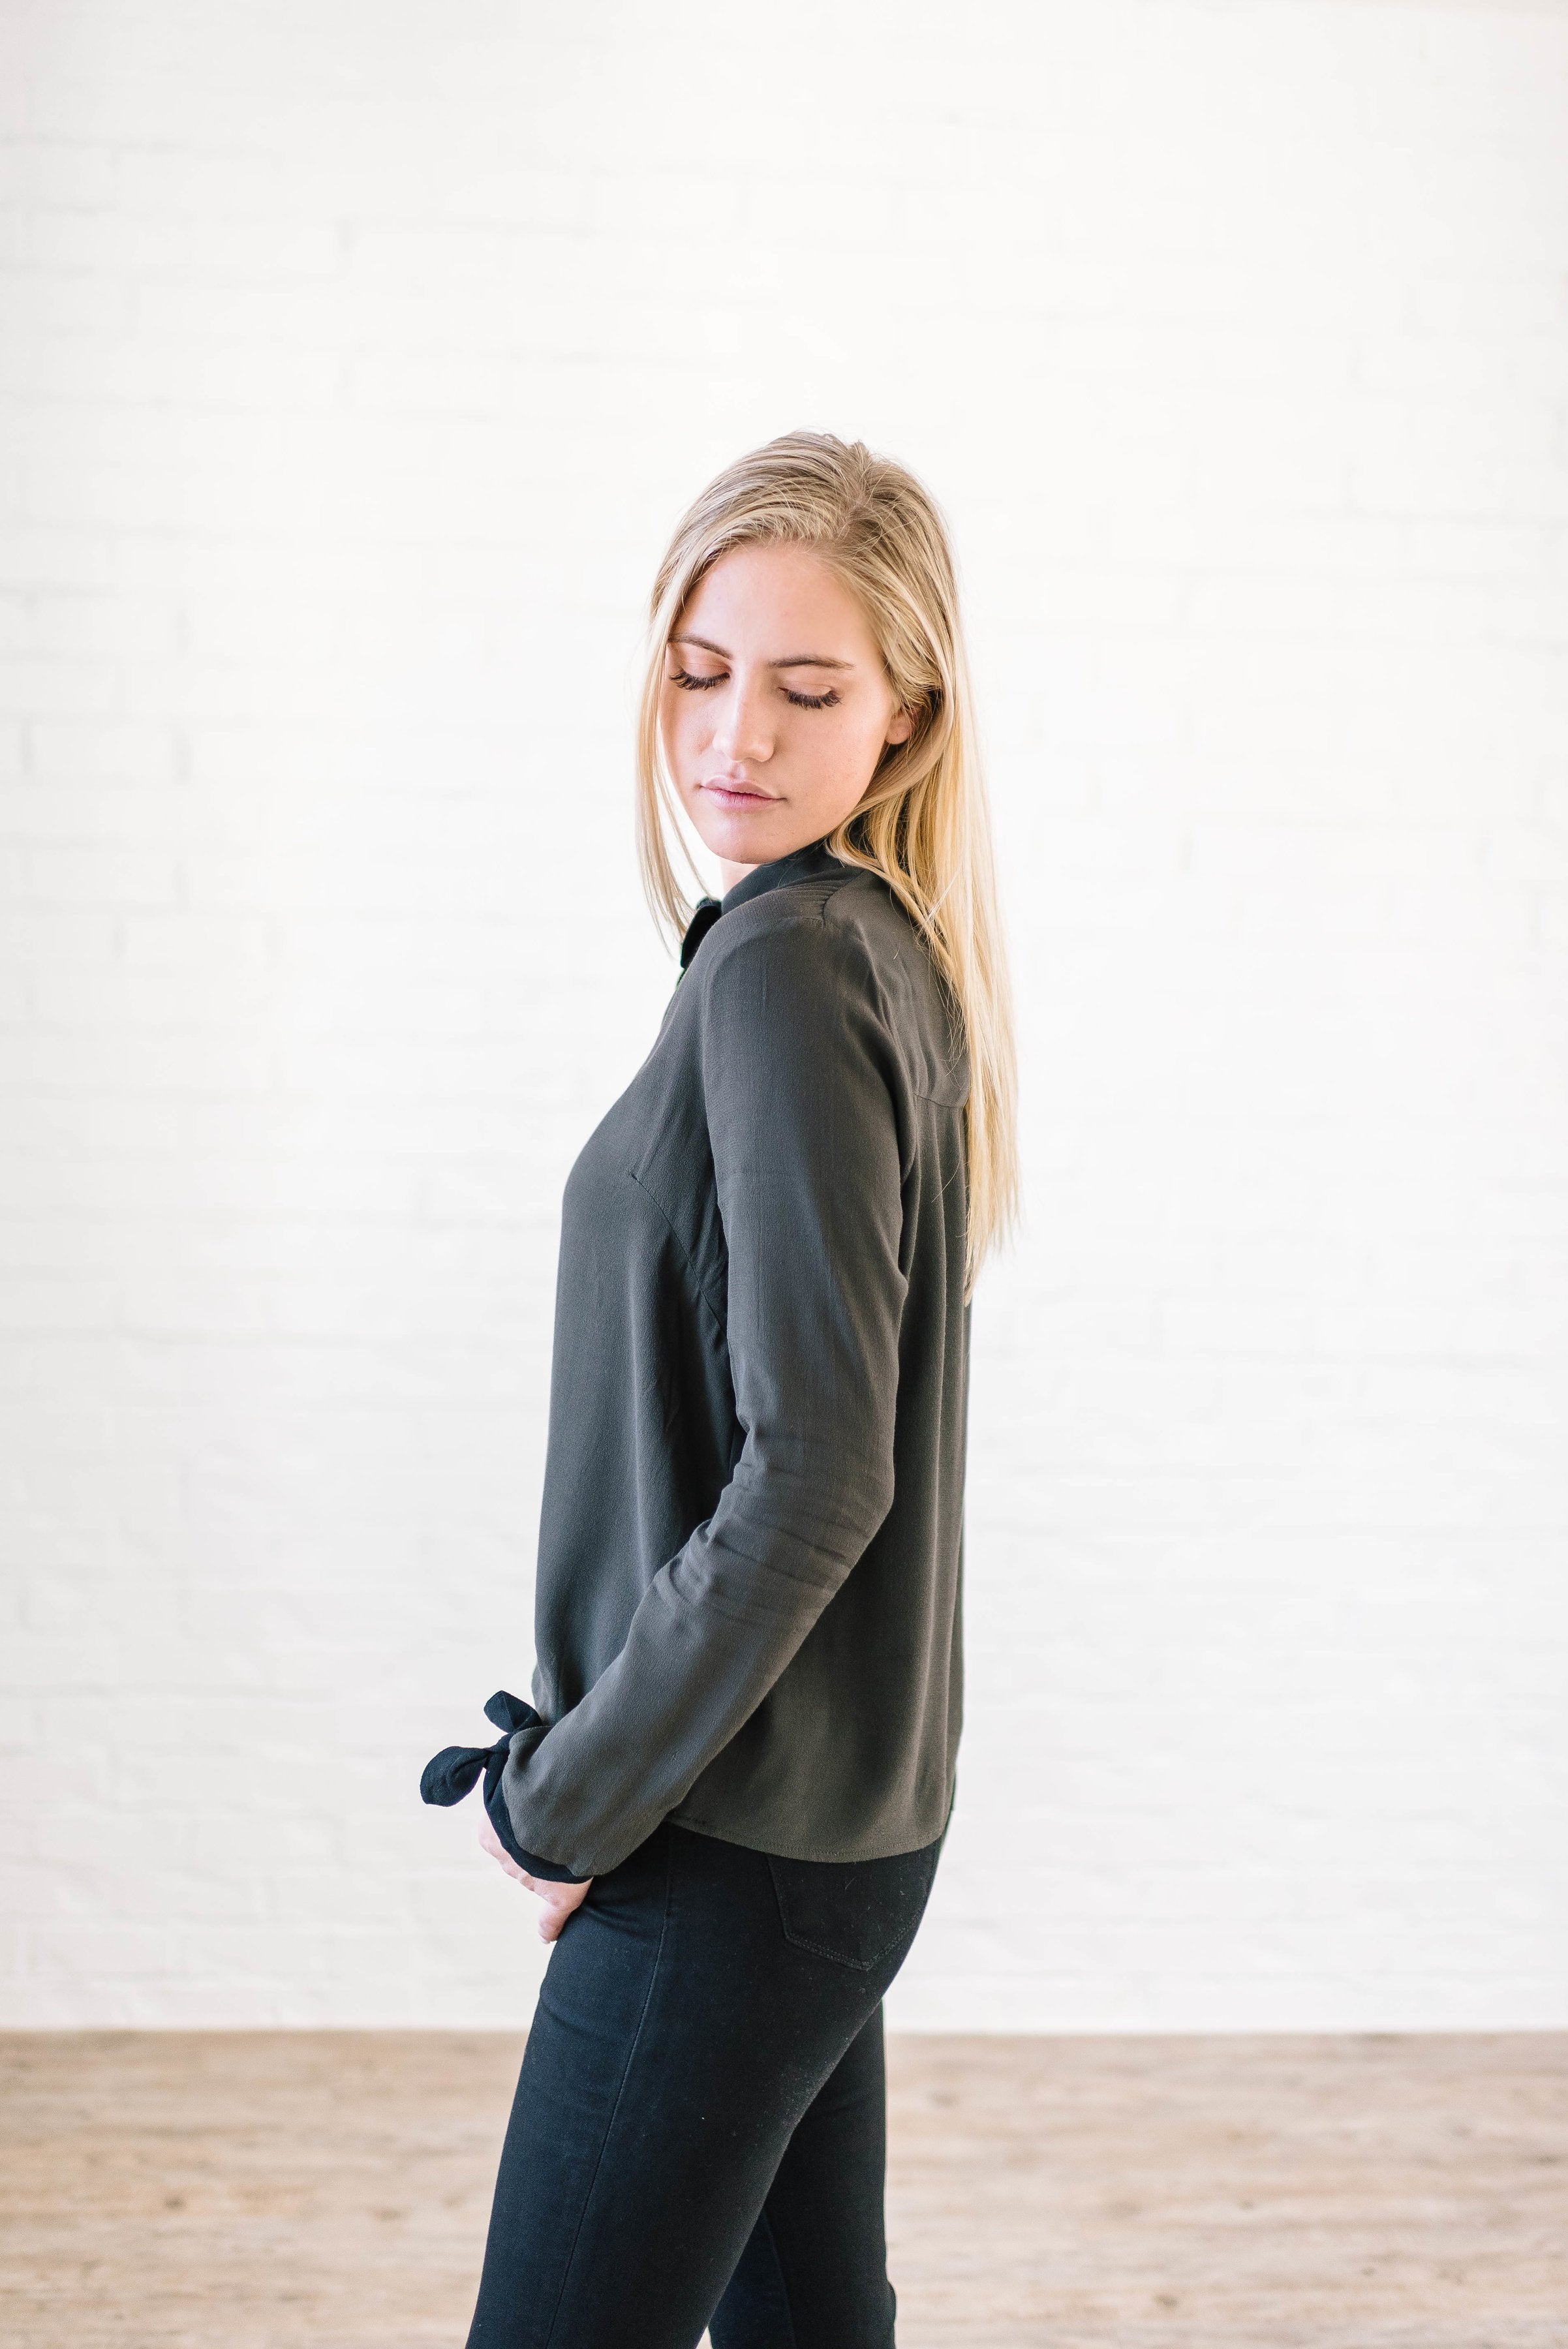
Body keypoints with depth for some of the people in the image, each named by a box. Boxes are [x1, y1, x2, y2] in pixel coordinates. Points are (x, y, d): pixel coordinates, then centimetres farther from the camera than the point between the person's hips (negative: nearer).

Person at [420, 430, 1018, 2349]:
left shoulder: (784, 970, -18)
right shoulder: (894, 952, 9)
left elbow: (811, 1471, -24)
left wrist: (570, 1796, -13)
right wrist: (589, 1749, 13)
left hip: (732, 1848, -9)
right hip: (837, 1809, 9)